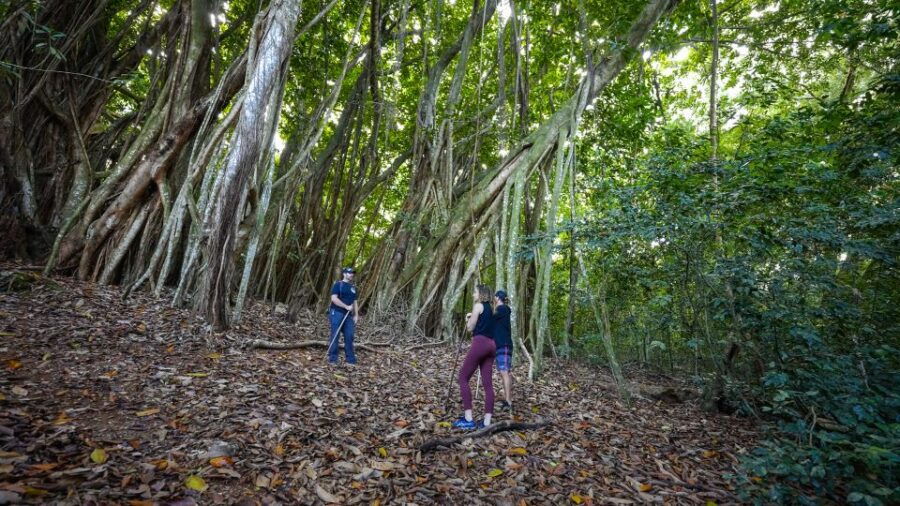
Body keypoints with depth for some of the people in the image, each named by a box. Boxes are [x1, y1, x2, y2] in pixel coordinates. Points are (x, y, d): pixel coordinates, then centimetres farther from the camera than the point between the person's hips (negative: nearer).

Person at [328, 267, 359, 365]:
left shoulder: (353, 287, 17)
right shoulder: (338, 284, -3)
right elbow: (334, 298, -14)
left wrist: (356, 315, 10)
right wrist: (346, 306, -17)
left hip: (348, 315, 6)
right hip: (336, 313, -6)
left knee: (349, 336, 4)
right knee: (335, 336, -3)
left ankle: (351, 360, 11)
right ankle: (332, 359, 5)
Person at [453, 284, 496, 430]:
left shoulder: (478, 305, 0)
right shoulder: (490, 308, 23)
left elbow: (470, 328, 0)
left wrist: (468, 319, 18)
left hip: (480, 343, -8)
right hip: (491, 344, 8)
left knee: (463, 378, -1)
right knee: (488, 383, 3)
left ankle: (468, 419, -5)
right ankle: (487, 422, 1)